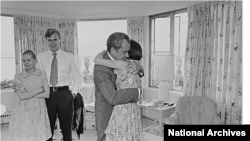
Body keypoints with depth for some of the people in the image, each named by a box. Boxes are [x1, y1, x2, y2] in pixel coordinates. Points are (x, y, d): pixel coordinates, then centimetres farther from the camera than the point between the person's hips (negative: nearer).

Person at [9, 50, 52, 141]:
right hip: (24, 112, -1)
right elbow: (21, 96, -12)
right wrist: (39, 90, -11)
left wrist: (26, 93, -10)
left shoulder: (42, 74, 0)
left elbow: (47, 94, -7)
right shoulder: (18, 76, -2)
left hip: (39, 111, 1)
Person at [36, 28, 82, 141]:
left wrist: (74, 92, -2)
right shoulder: (40, 57, 5)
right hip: (47, 94, 1)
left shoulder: (69, 57, 3)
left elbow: (77, 77, 6)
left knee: (66, 127, 10)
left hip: (64, 94, 0)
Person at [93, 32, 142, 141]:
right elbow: (113, 98, -36)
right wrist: (137, 92, -26)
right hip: (107, 114, -7)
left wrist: (139, 69, -16)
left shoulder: (118, 58, -4)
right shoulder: (101, 68, -29)